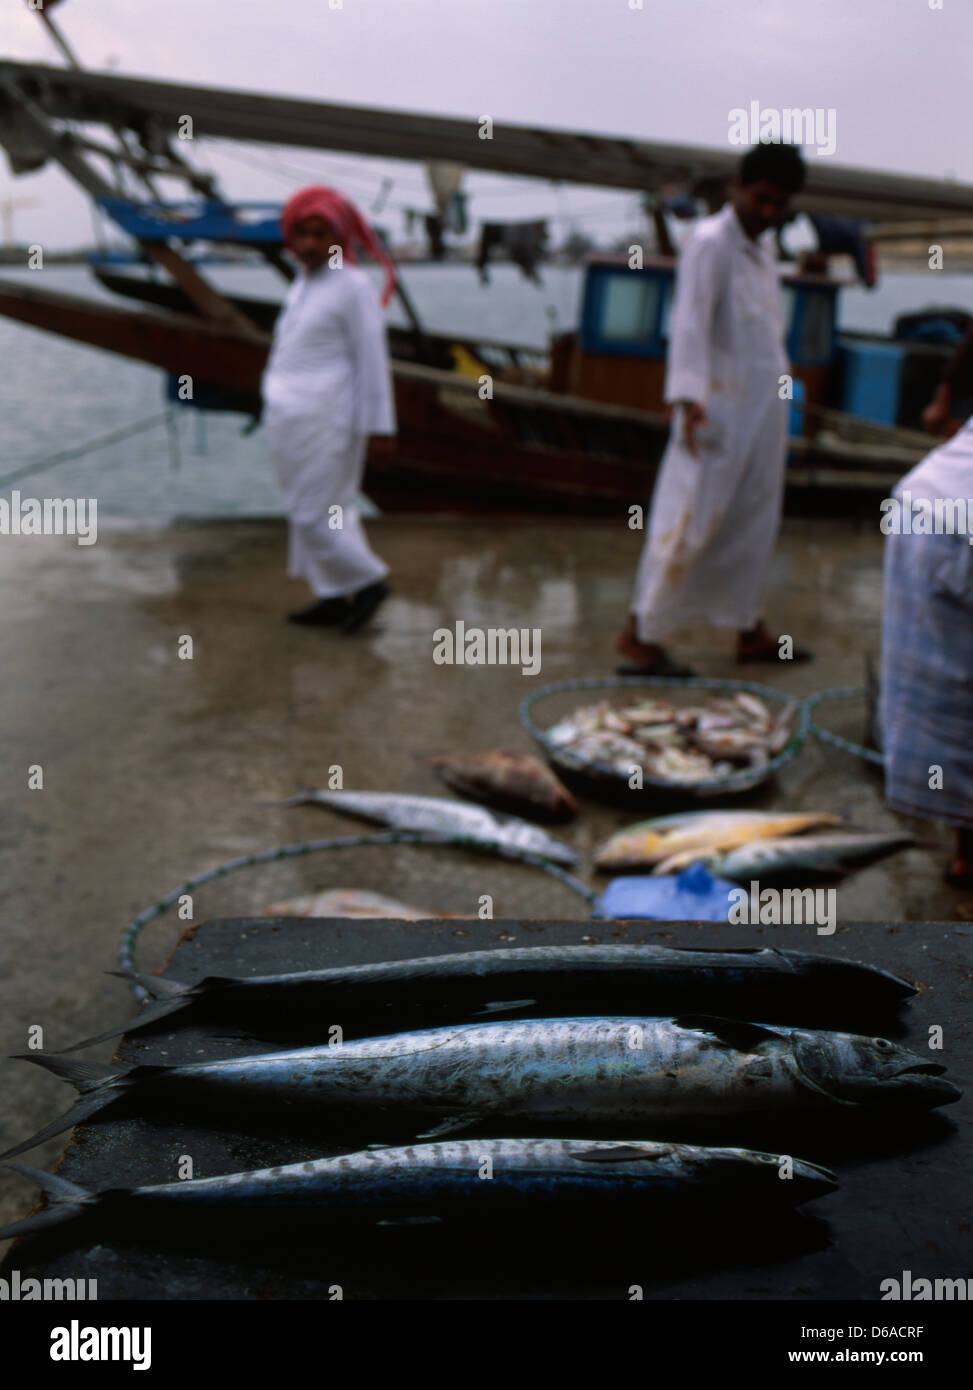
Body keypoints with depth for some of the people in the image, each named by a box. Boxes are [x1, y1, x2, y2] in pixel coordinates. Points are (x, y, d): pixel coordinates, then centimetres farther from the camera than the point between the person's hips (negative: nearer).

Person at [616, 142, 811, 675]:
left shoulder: (763, 246, 16)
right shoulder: (710, 242, -11)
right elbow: (689, 322, -20)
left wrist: (780, 396, 19)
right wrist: (688, 397, -31)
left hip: (765, 408, 9)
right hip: (719, 405, -9)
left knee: (754, 520, 13)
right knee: (690, 519, -8)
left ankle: (749, 630, 23)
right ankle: (639, 635, -1)